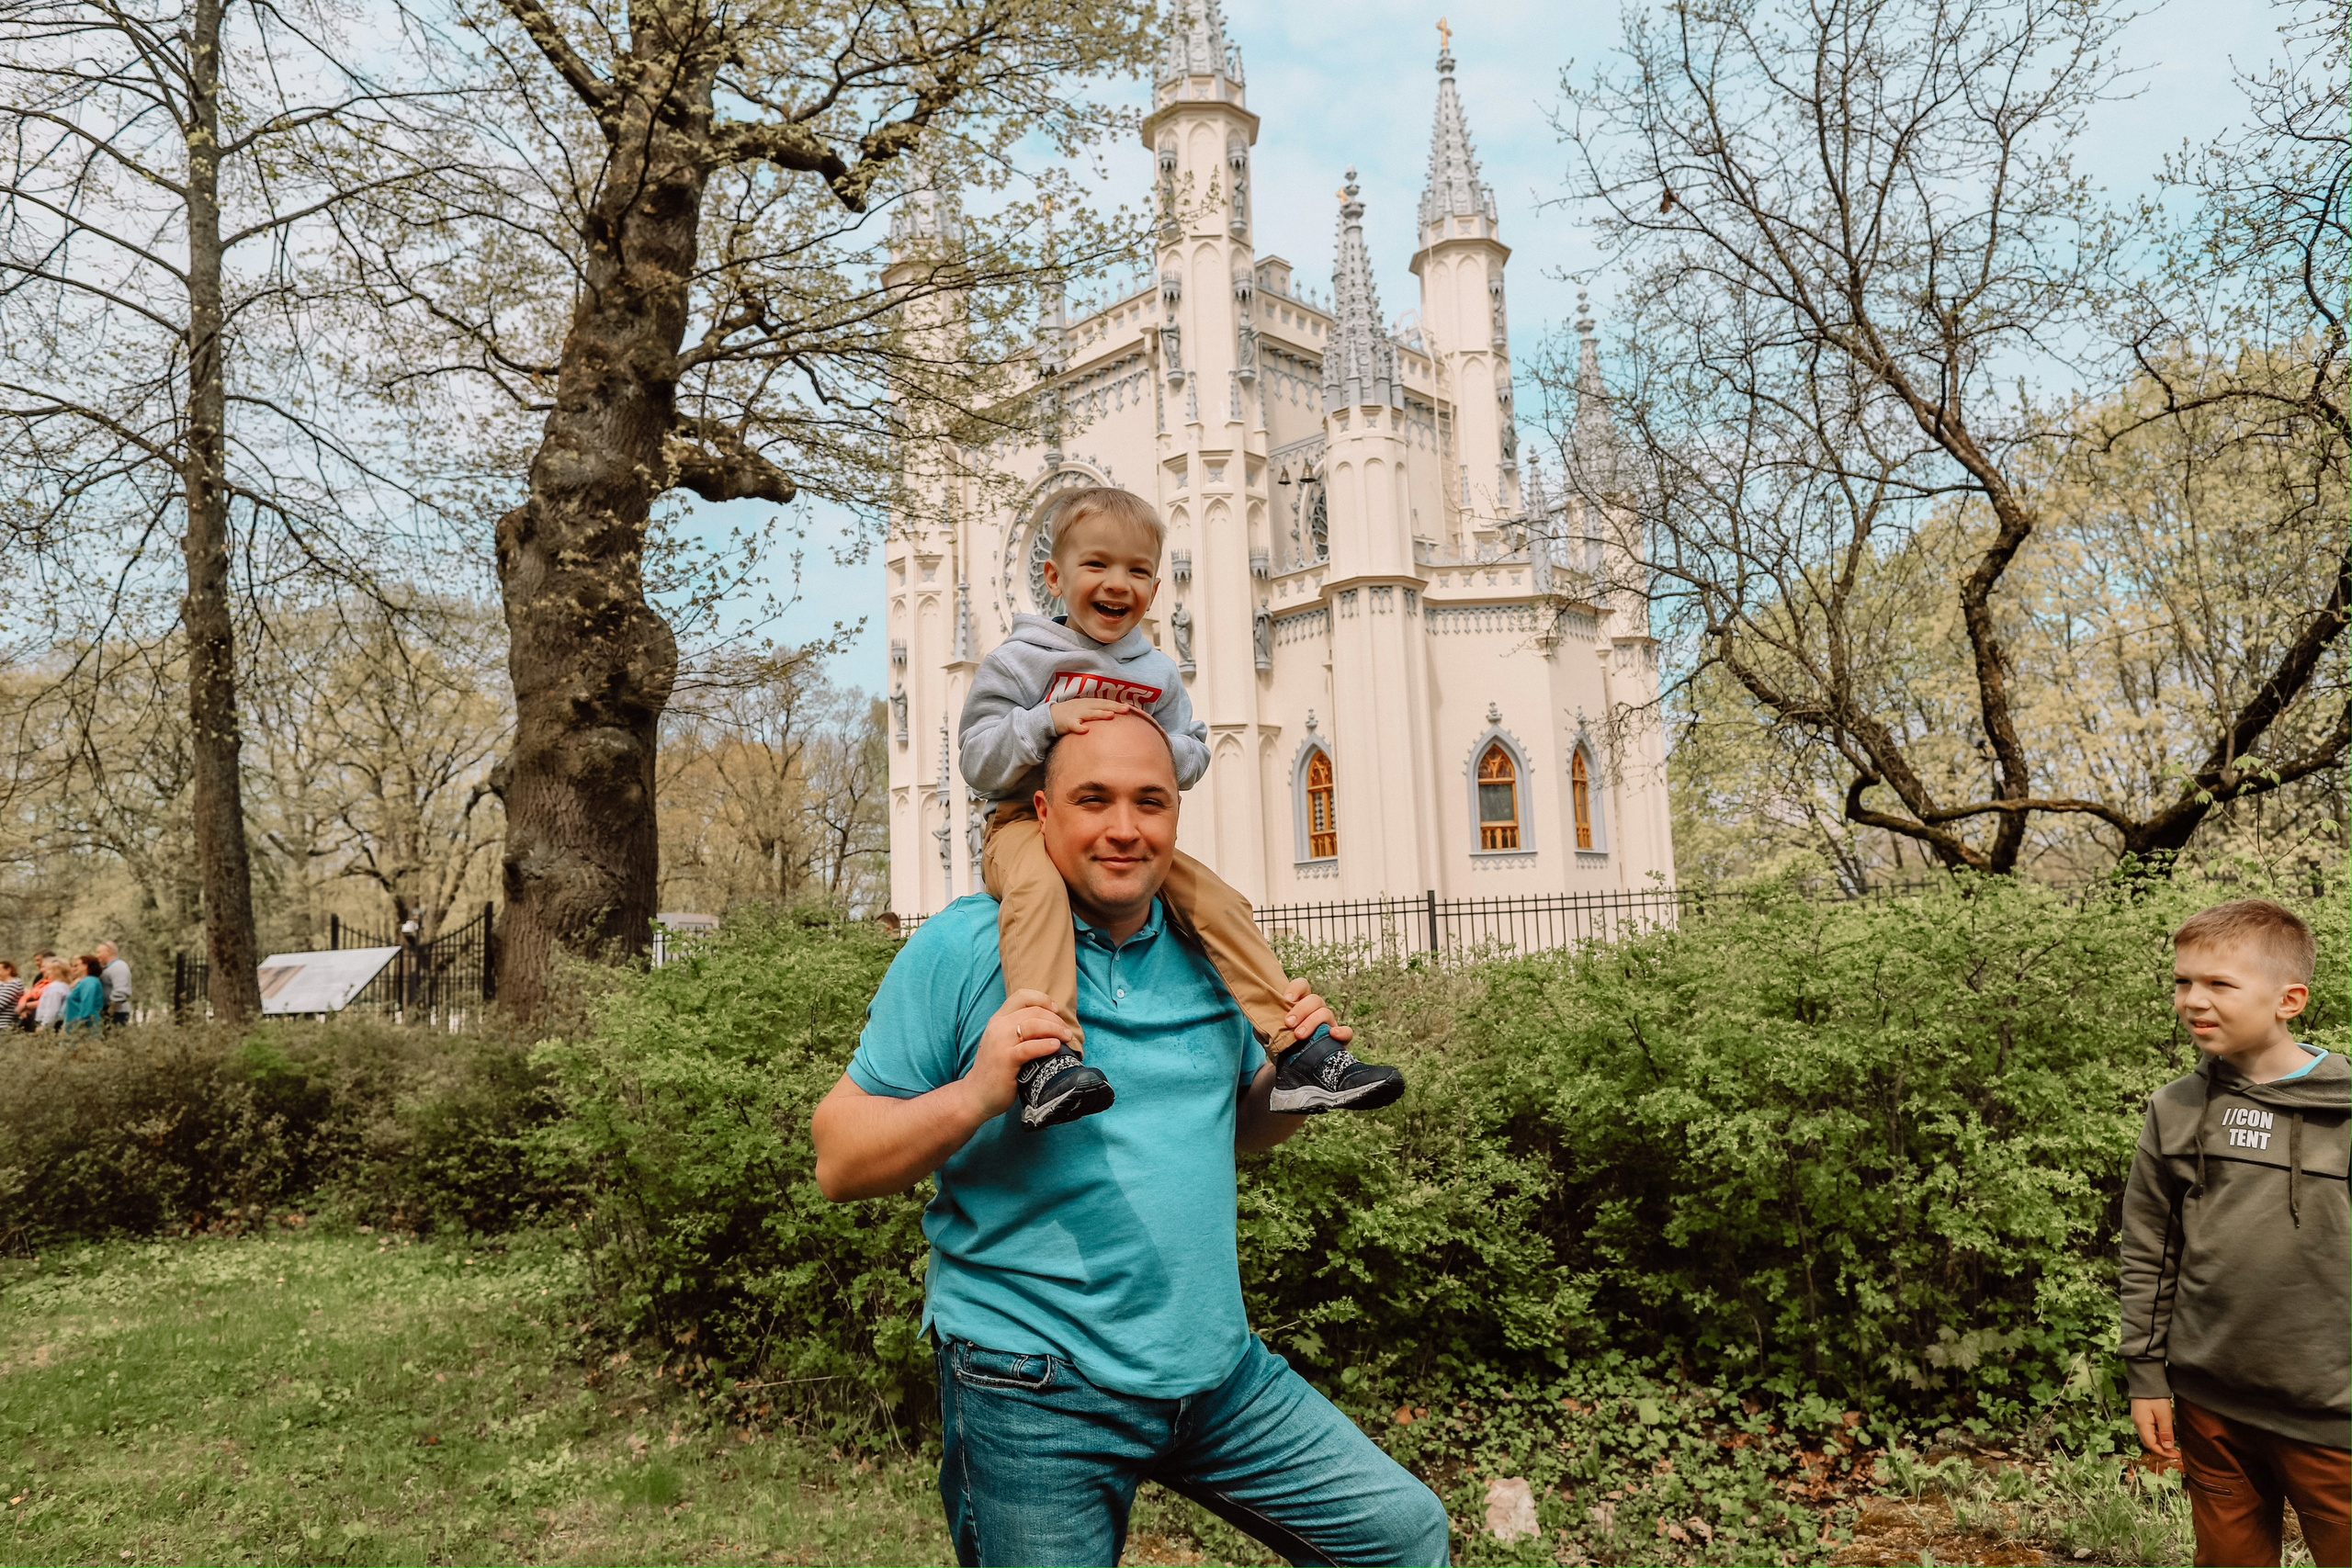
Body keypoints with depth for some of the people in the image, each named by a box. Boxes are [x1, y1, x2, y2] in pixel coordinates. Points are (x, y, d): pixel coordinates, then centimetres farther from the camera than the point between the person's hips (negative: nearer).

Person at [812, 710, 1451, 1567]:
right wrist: (975, 1096, -26)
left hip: (1221, 1369, 5)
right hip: (1034, 1394, -5)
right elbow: (837, 1160, -9)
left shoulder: (1206, 953, 6)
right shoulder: (961, 947, -9)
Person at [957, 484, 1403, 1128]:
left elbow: (1194, 758, 14)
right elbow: (977, 762, -6)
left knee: (1218, 901, -12)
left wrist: (1161, 746, -10)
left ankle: (1301, 1055, -8)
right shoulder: (1020, 659, -1)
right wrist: (1047, 721, -22)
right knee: (1037, 885, -39)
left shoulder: (1158, 674, 13)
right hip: (1028, 823, -5)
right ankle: (1049, 1061, -51)